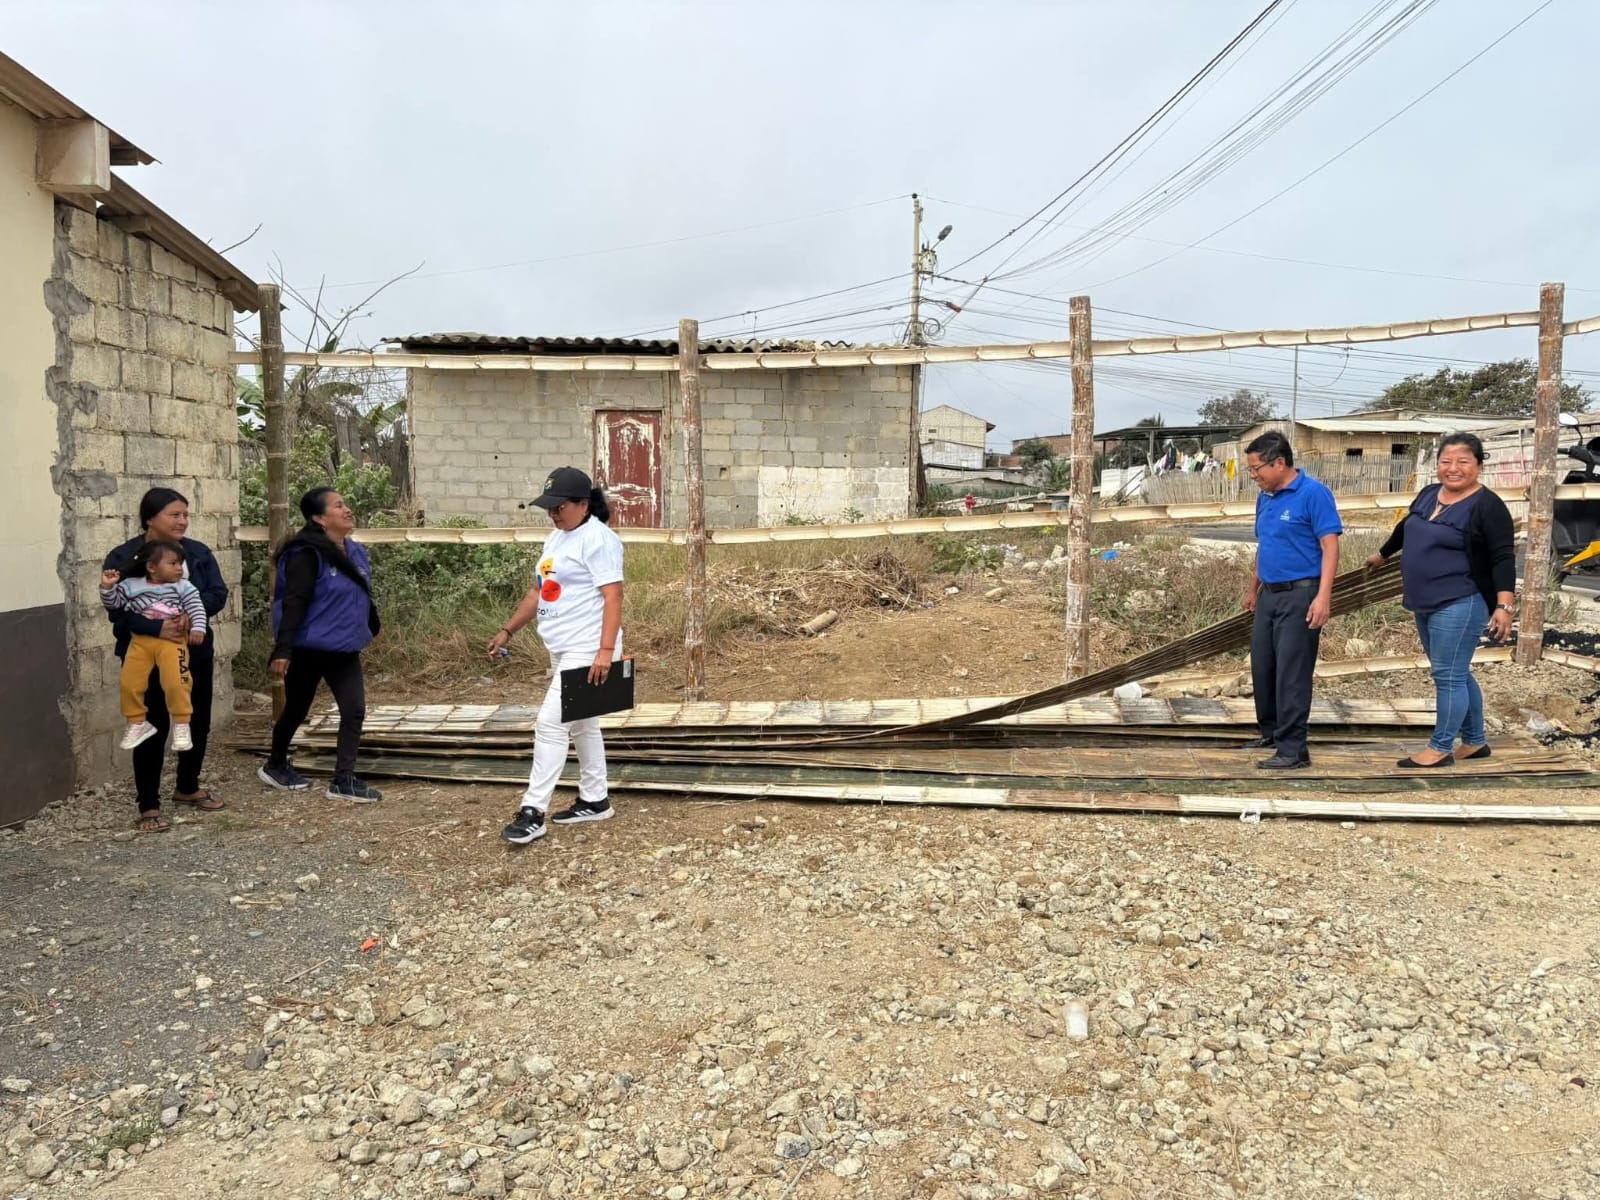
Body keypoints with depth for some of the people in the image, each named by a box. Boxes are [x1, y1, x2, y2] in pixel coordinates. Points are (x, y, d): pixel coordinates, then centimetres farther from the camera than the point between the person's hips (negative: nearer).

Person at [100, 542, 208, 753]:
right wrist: (107, 587, -4)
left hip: (171, 640, -3)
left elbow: (196, 606, -4)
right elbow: (113, 604, 13)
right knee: (129, 684, 0)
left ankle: (181, 725, -1)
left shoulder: (183, 587, 2)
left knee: (175, 683, -17)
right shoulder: (131, 586, 7)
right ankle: (137, 723, 20)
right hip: (141, 641, 3)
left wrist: (197, 628, -18)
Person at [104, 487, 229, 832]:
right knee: (153, 727, -1)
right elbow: (118, 609, -15)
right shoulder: (122, 558, -8)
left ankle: (188, 788, 34)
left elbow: (218, 593, -3)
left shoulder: (198, 552, 4)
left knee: (198, 722, 13)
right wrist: (157, 628, -30)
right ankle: (149, 806, 10)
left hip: (194, 651, 4)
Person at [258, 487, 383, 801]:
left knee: (355, 711, -4)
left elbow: (363, 597, 17)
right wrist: (283, 649, -27)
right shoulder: (307, 555, -17)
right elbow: (294, 603, -23)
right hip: (307, 651, -6)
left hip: (344, 650, 6)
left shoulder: (355, 552, 5)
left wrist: (373, 627, 24)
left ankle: (343, 780, 2)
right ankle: (275, 765, 36)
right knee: (296, 711, 12)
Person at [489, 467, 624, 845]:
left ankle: (532, 813, -7)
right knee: (581, 725, 16)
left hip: (586, 651, -10)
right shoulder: (557, 539, 15)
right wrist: (508, 631, 20)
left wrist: (606, 651, -28)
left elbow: (613, 596, -21)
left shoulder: (597, 539, -14)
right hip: (563, 651, 10)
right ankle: (594, 801, 27)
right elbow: (539, 591, 22)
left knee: (550, 724, -12)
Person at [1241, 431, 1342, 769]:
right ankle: (1271, 732, 30)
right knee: (1262, 666, 14)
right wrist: (1253, 588, 26)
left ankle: (1293, 750, 1)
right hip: (1269, 595, 8)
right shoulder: (1265, 498, 11)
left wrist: (1323, 596, -24)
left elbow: (1330, 546, -17)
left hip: (1300, 595, -8)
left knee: (1291, 674, -6)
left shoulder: (1313, 494, -13)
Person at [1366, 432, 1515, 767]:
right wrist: (1382, 555, 40)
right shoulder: (1428, 494, 10)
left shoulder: (1488, 506, -13)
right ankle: (1475, 742, 26)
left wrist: (1504, 605, -26)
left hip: (1459, 605, -8)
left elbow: (1503, 558, -17)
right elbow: (1405, 528, 27)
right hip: (1427, 604, 8)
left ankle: (1440, 749, 3)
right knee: (1455, 675, 15)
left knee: (1448, 676, -5)